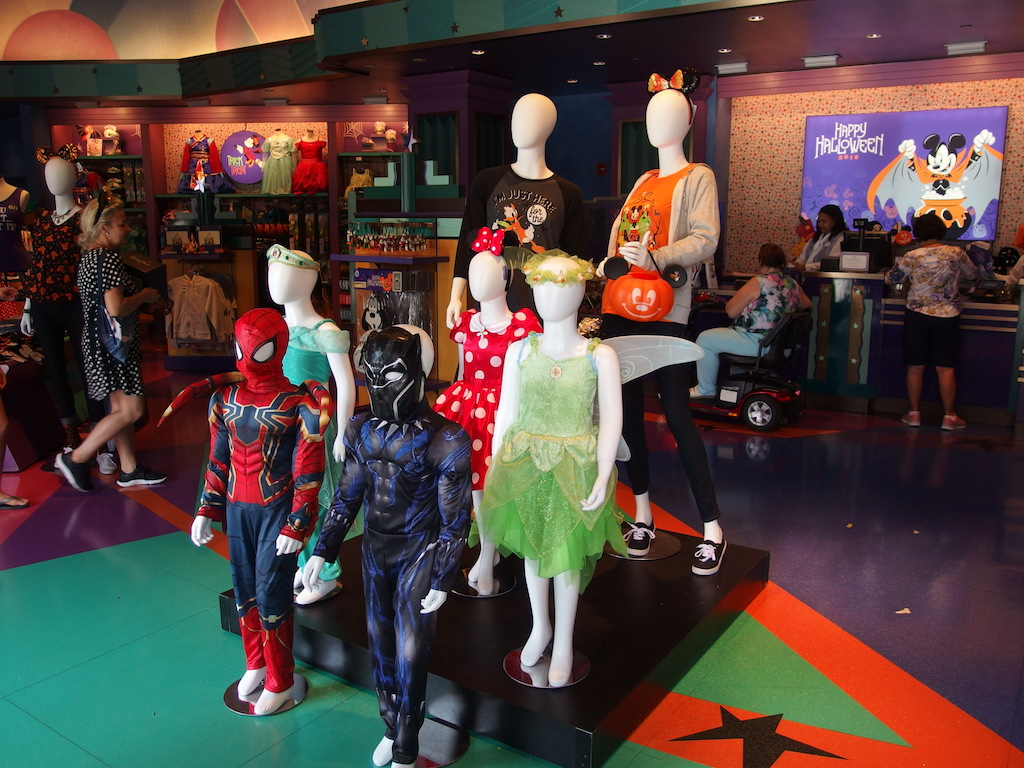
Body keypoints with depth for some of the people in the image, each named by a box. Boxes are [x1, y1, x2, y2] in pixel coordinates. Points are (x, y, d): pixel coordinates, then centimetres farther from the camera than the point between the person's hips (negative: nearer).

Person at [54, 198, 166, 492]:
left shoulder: (87, 257, 12)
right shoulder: (109, 258, -19)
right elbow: (115, 308, -28)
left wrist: (138, 312, 19)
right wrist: (144, 296, -11)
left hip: (96, 340, 10)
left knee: (120, 407, 16)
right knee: (132, 410, -3)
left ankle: (129, 469, 24)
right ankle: (75, 459, 4)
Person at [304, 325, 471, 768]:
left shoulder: (445, 440, -20)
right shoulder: (361, 429, -5)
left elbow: (455, 518, -13)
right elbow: (347, 496, 6)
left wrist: (442, 579, -11)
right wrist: (322, 551, 2)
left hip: (420, 554, -4)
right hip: (375, 549, 5)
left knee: (410, 654, 3)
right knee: (380, 644, 17)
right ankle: (391, 728, 40)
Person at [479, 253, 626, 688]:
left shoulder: (600, 355, -7)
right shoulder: (520, 350, -1)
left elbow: (611, 419, -8)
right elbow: (505, 412, 3)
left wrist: (602, 477, -15)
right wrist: (495, 466, 1)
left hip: (575, 467, -2)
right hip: (524, 464, 3)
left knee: (566, 555, 7)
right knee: (533, 547, 17)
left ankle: (563, 643, 28)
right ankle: (539, 628, 40)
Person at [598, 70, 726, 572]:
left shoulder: (697, 177, 2)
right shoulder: (643, 182, 22)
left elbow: (706, 239, -12)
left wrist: (655, 259, -28)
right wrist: (611, 263, 6)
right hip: (619, 306, 7)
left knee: (676, 414, -8)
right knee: (627, 409, 8)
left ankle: (712, 530, 1)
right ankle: (642, 515, 21)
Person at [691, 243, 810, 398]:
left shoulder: (759, 282, -15)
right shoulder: (793, 284, 7)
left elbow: (731, 311, -12)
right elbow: (806, 305, 26)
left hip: (757, 343, -9)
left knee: (704, 340, 2)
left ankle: (706, 390, 10)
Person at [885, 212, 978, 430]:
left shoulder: (912, 257, -6)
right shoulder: (956, 253, -2)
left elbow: (890, 278, 6)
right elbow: (973, 274, 14)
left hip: (917, 316, -1)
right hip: (947, 318, 1)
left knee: (915, 367, 7)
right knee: (946, 368, 5)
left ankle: (914, 413, 12)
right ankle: (949, 416, 9)